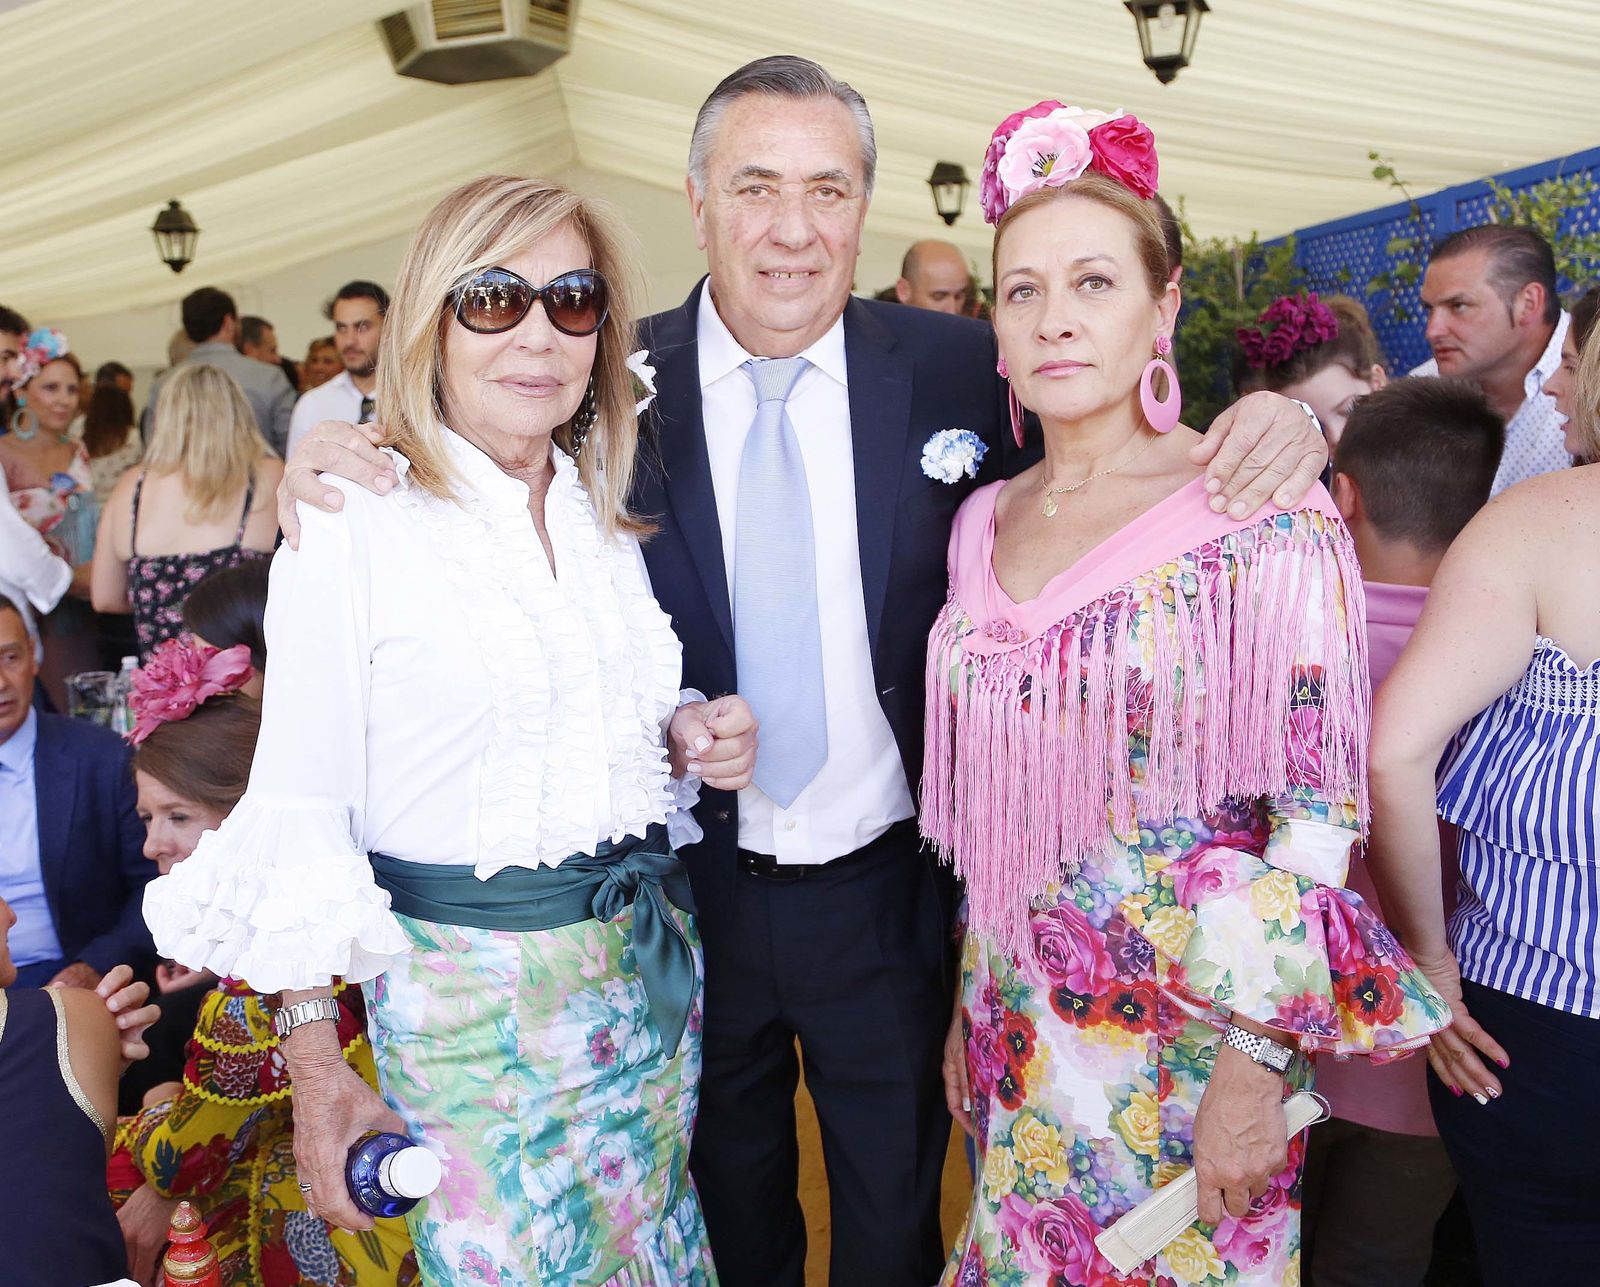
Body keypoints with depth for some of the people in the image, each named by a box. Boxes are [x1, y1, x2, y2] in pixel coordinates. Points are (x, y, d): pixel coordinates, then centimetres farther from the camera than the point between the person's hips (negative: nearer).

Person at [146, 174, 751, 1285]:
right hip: (464, 997, -5)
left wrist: (695, 735, -4)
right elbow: (300, 810, -11)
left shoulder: (613, 514, 5)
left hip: (652, 971, 6)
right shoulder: (353, 521, -12)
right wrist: (315, 1064, -11)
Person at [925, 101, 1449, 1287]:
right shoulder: (984, 522, 2)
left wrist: (1256, 1072, -14)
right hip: (1022, 1038, 5)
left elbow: (1320, 813, -13)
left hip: (1186, 1049, -5)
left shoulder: (1267, 518, -15)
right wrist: (970, 1006, 12)